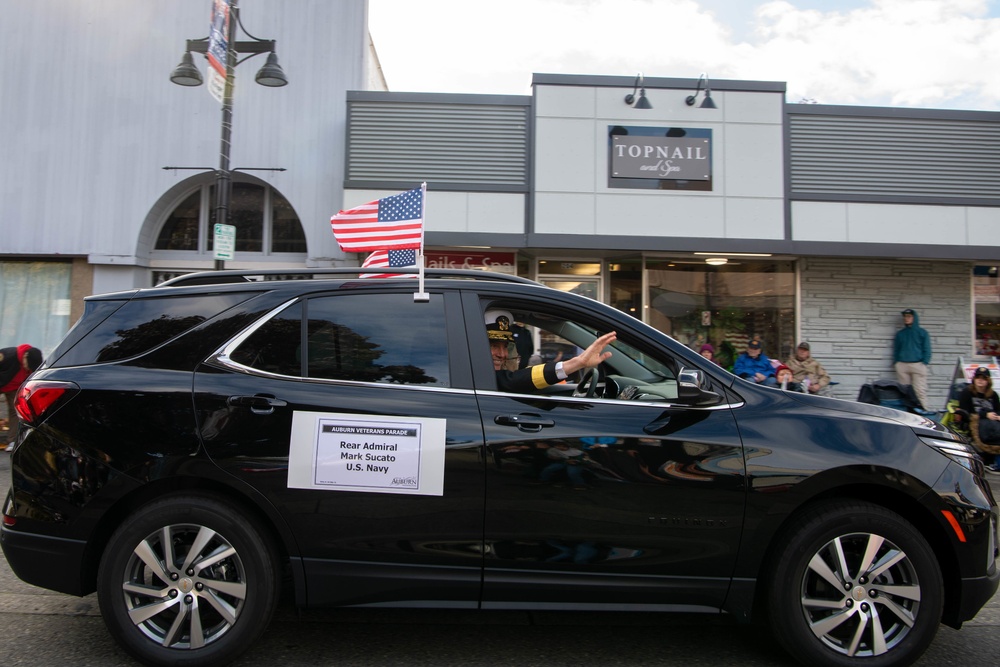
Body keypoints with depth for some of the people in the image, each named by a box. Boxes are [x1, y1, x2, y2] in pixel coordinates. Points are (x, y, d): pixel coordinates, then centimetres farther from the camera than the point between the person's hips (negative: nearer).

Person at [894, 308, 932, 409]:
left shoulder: (922, 332, 8)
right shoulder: (900, 333, 15)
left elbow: (927, 350, 5)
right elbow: (896, 349, 17)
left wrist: (924, 363, -6)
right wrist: (896, 362, 5)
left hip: (918, 365, -2)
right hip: (902, 366, 3)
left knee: (920, 391, -8)